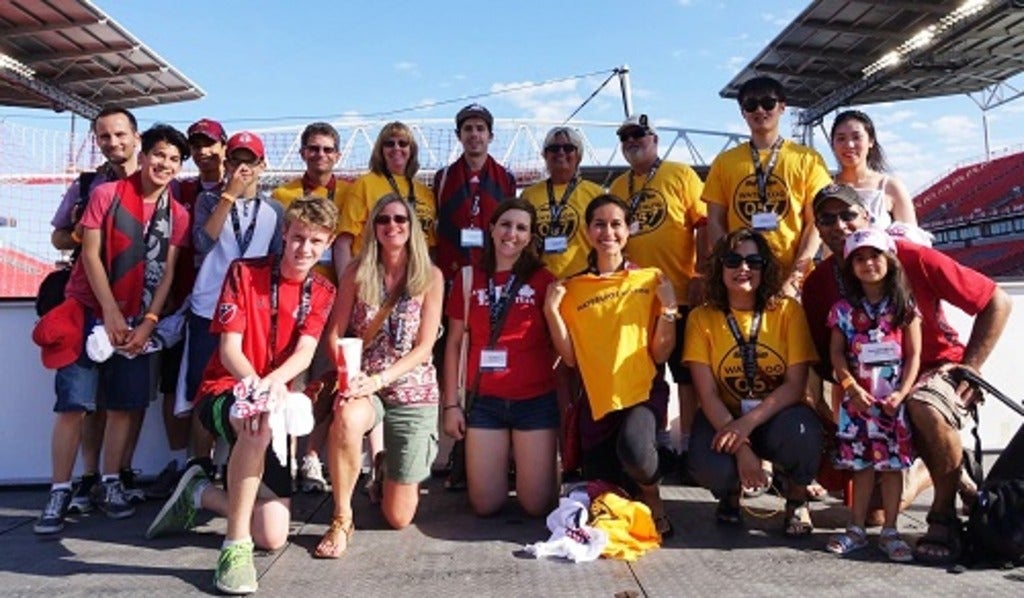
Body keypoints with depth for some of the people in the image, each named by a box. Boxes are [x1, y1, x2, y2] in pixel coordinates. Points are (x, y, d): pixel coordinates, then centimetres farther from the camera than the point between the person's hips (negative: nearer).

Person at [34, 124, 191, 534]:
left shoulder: (177, 215, 5)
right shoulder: (106, 194, -3)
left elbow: (167, 272, 3)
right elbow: (90, 254, -7)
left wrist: (148, 322, -6)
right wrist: (110, 313, -13)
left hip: (137, 320, 3)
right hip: (90, 310, -3)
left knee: (124, 404, 6)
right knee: (73, 403, -6)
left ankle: (108, 484, 18)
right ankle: (60, 491, 2)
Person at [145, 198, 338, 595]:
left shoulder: (322, 292, 4)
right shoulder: (244, 272, -4)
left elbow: (305, 353, -11)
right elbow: (229, 348, -11)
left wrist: (274, 381, -34)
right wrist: (253, 384, -33)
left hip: (274, 406, 4)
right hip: (223, 391, -3)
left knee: (273, 537, -5)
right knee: (256, 422, -43)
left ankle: (199, 493, 22)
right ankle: (236, 546, -27)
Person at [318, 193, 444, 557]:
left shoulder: (431, 277, -2)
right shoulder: (356, 273, 2)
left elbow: (424, 347, -6)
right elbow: (335, 334, 0)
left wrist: (379, 379, -19)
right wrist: (349, 373, -19)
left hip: (413, 391, 0)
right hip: (363, 386, 1)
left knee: (398, 517, 1)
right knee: (347, 418, -40)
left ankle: (388, 468, 39)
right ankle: (341, 520, -17)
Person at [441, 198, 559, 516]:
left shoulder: (542, 278, 1)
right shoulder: (468, 279, 5)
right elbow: (454, 343, 7)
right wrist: (451, 403, 3)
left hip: (535, 400, -1)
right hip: (484, 401, 1)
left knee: (537, 504, 1)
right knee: (485, 505, 4)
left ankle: (529, 460, 32)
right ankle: (490, 463, 35)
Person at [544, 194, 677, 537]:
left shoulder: (651, 279, 2)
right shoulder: (572, 289, 6)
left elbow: (660, 354, -3)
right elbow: (571, 358, 0)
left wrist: (668, 307, -15)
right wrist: (552, 310, -8)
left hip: (644, 393, -3)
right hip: (597, 401, 3)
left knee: (633, 448, -34)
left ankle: (652, 497, 0)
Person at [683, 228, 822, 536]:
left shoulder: (787, 310, -6)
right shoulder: (702, 318, -6)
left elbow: (795, 385, -12)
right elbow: (707, 393, -10)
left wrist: (748, 423, -27)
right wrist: (741, 449, -23)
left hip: (776, 416, 0)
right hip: (723, 417, 0)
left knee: (801, 432, -35)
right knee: (710, 469, -31)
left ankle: (797, 499, 1)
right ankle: (730, 492, 11)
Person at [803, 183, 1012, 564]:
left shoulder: (913, 259, -17)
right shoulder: (818, 283, -8)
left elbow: (997, 302, -10)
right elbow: (823, 354, 2)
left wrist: (970, 367, -12)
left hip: (937, 370, -4)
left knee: (924, 407, -41)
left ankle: (945, 516, -17)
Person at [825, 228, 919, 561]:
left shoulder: (905, 307, 2)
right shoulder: (844, 309, 3)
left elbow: (914, 355, 0)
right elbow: (836, 353, 1)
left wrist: (902, 393, -10)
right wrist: (852, 388, -11)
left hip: (895, 400, 0)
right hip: (857, 398, 0)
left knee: (892, 463, 3)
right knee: (861, 464, 6)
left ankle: (889, 531, 13)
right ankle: (857, 529, 14)